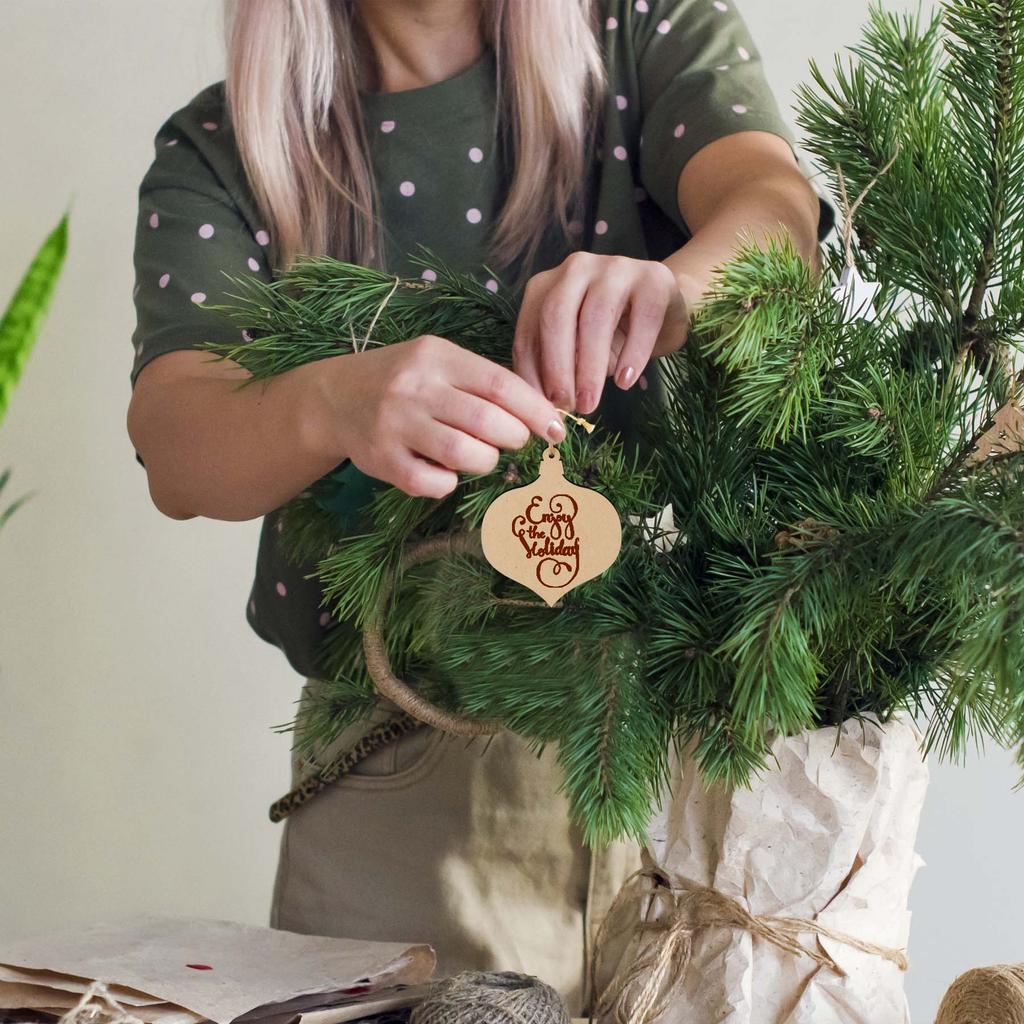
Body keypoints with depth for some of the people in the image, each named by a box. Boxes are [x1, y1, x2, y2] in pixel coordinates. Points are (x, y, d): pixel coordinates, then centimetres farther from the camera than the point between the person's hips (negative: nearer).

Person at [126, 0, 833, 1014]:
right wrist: (331, 406, -39)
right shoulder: (219, 155, 0)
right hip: (404, 764, 1)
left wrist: (666, 285, -42)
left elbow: (776, 205, -18)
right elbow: (175, 451, -16)